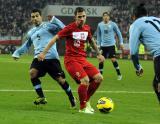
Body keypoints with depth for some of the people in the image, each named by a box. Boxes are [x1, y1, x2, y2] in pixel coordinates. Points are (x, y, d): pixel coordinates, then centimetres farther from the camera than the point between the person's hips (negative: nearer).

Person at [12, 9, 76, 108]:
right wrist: (17, 53, 29)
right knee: (32, 73, -22)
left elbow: (62, 28, -9)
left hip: (51, 57, -5)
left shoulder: (47, 25, 5)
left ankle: (72, 99, 13)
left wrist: (53, 19, -15)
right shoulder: (31, 33, 24)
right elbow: (27, 45, 38)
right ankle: (41, 98, -13)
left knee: (60, 79, -6)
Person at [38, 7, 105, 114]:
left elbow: (91, 41, 27)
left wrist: (98, 54, 33)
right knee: (85, 80, -25)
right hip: (71, 60, -7)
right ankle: (83, 108, -8)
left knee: (99, 78, -3)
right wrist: (44, 53, -10)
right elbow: (55, 38, -8)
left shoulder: (87, 28, 7)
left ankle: (86, 101, 15)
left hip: (83, 59, 7)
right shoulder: (70, 28, -11)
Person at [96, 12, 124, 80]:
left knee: (113, 59, -13)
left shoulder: (113, 24, -3)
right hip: (103, 45, 3)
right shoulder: (100, 25, 3)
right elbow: (98, 35, 15)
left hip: (111, 44, -3)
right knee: (101, 60, 0)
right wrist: (98, 44, 12)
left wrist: (121, 43, 2)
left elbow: (118, 33, 5)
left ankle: (119, 74, 0)